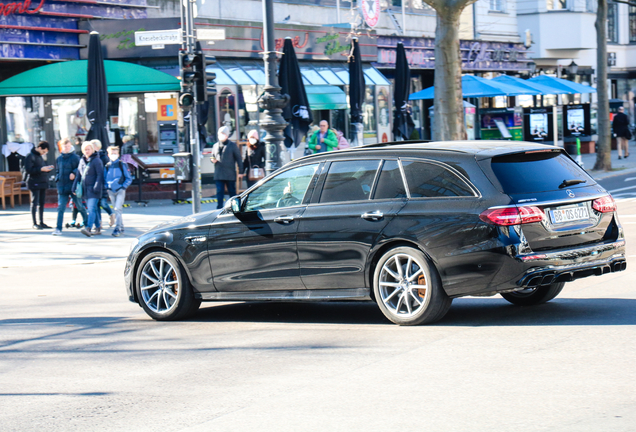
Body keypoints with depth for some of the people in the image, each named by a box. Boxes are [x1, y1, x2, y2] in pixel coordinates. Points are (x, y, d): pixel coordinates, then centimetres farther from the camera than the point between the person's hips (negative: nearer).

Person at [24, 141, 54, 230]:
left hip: (43, 183, 8)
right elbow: (28, 170, -17)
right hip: (34, 183, -8)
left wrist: (47, 168, 4)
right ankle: (34, 223, -2)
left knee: (42, 203, 9)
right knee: (34, 203, -5)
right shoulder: (30, 157, -9)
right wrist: (41, 169, -22)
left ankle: (41, 223, 14)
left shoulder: (40, 156, 17)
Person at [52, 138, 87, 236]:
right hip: (62, 187, 3)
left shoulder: (75, 157, -3)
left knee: (79, 206, 6)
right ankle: (58, 228, -6)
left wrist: (74, 173, -19)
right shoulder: (59, 158, 11)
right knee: (61, 208, -4)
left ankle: (87, 224, 24)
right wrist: (57, 178, 7)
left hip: (73, 186, -3)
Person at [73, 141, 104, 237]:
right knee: (91, 209, 12)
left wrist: (96, 187, -19)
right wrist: (75, 186, 14)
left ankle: (88, 228, -30)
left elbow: (100, 175, -11)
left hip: (93, 190, -8)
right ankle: (97, 229, 20)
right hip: (85, 189, 8)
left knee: (92, 208, -17)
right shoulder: (82, 161, 15)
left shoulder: (96, 161, -7)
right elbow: (78, 175, 21)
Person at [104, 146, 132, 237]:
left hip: (120, 190, -5)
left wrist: (123, 187, -10)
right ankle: (121, 228, 19)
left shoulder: (122, 165, -2)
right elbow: (104, 178, 20)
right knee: (116, 210, 10)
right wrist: (107, 186, 4)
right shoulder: (107, 166, 9)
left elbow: (129, 178, 0)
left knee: (118, 209, -15)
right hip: (111, 191, 5)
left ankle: (118, 228, -16)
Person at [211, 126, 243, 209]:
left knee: (232, 192, 5)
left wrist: (240, 171, -4)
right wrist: (213, 160, -3)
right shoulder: (216, 146, 12)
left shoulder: (232, 146, 1)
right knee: (219, 192, -2)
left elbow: (238, 158, 2)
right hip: (218, 174, 3)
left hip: (230, 174, -3)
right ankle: (219, 208, -1)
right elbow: (213, 156, 22)